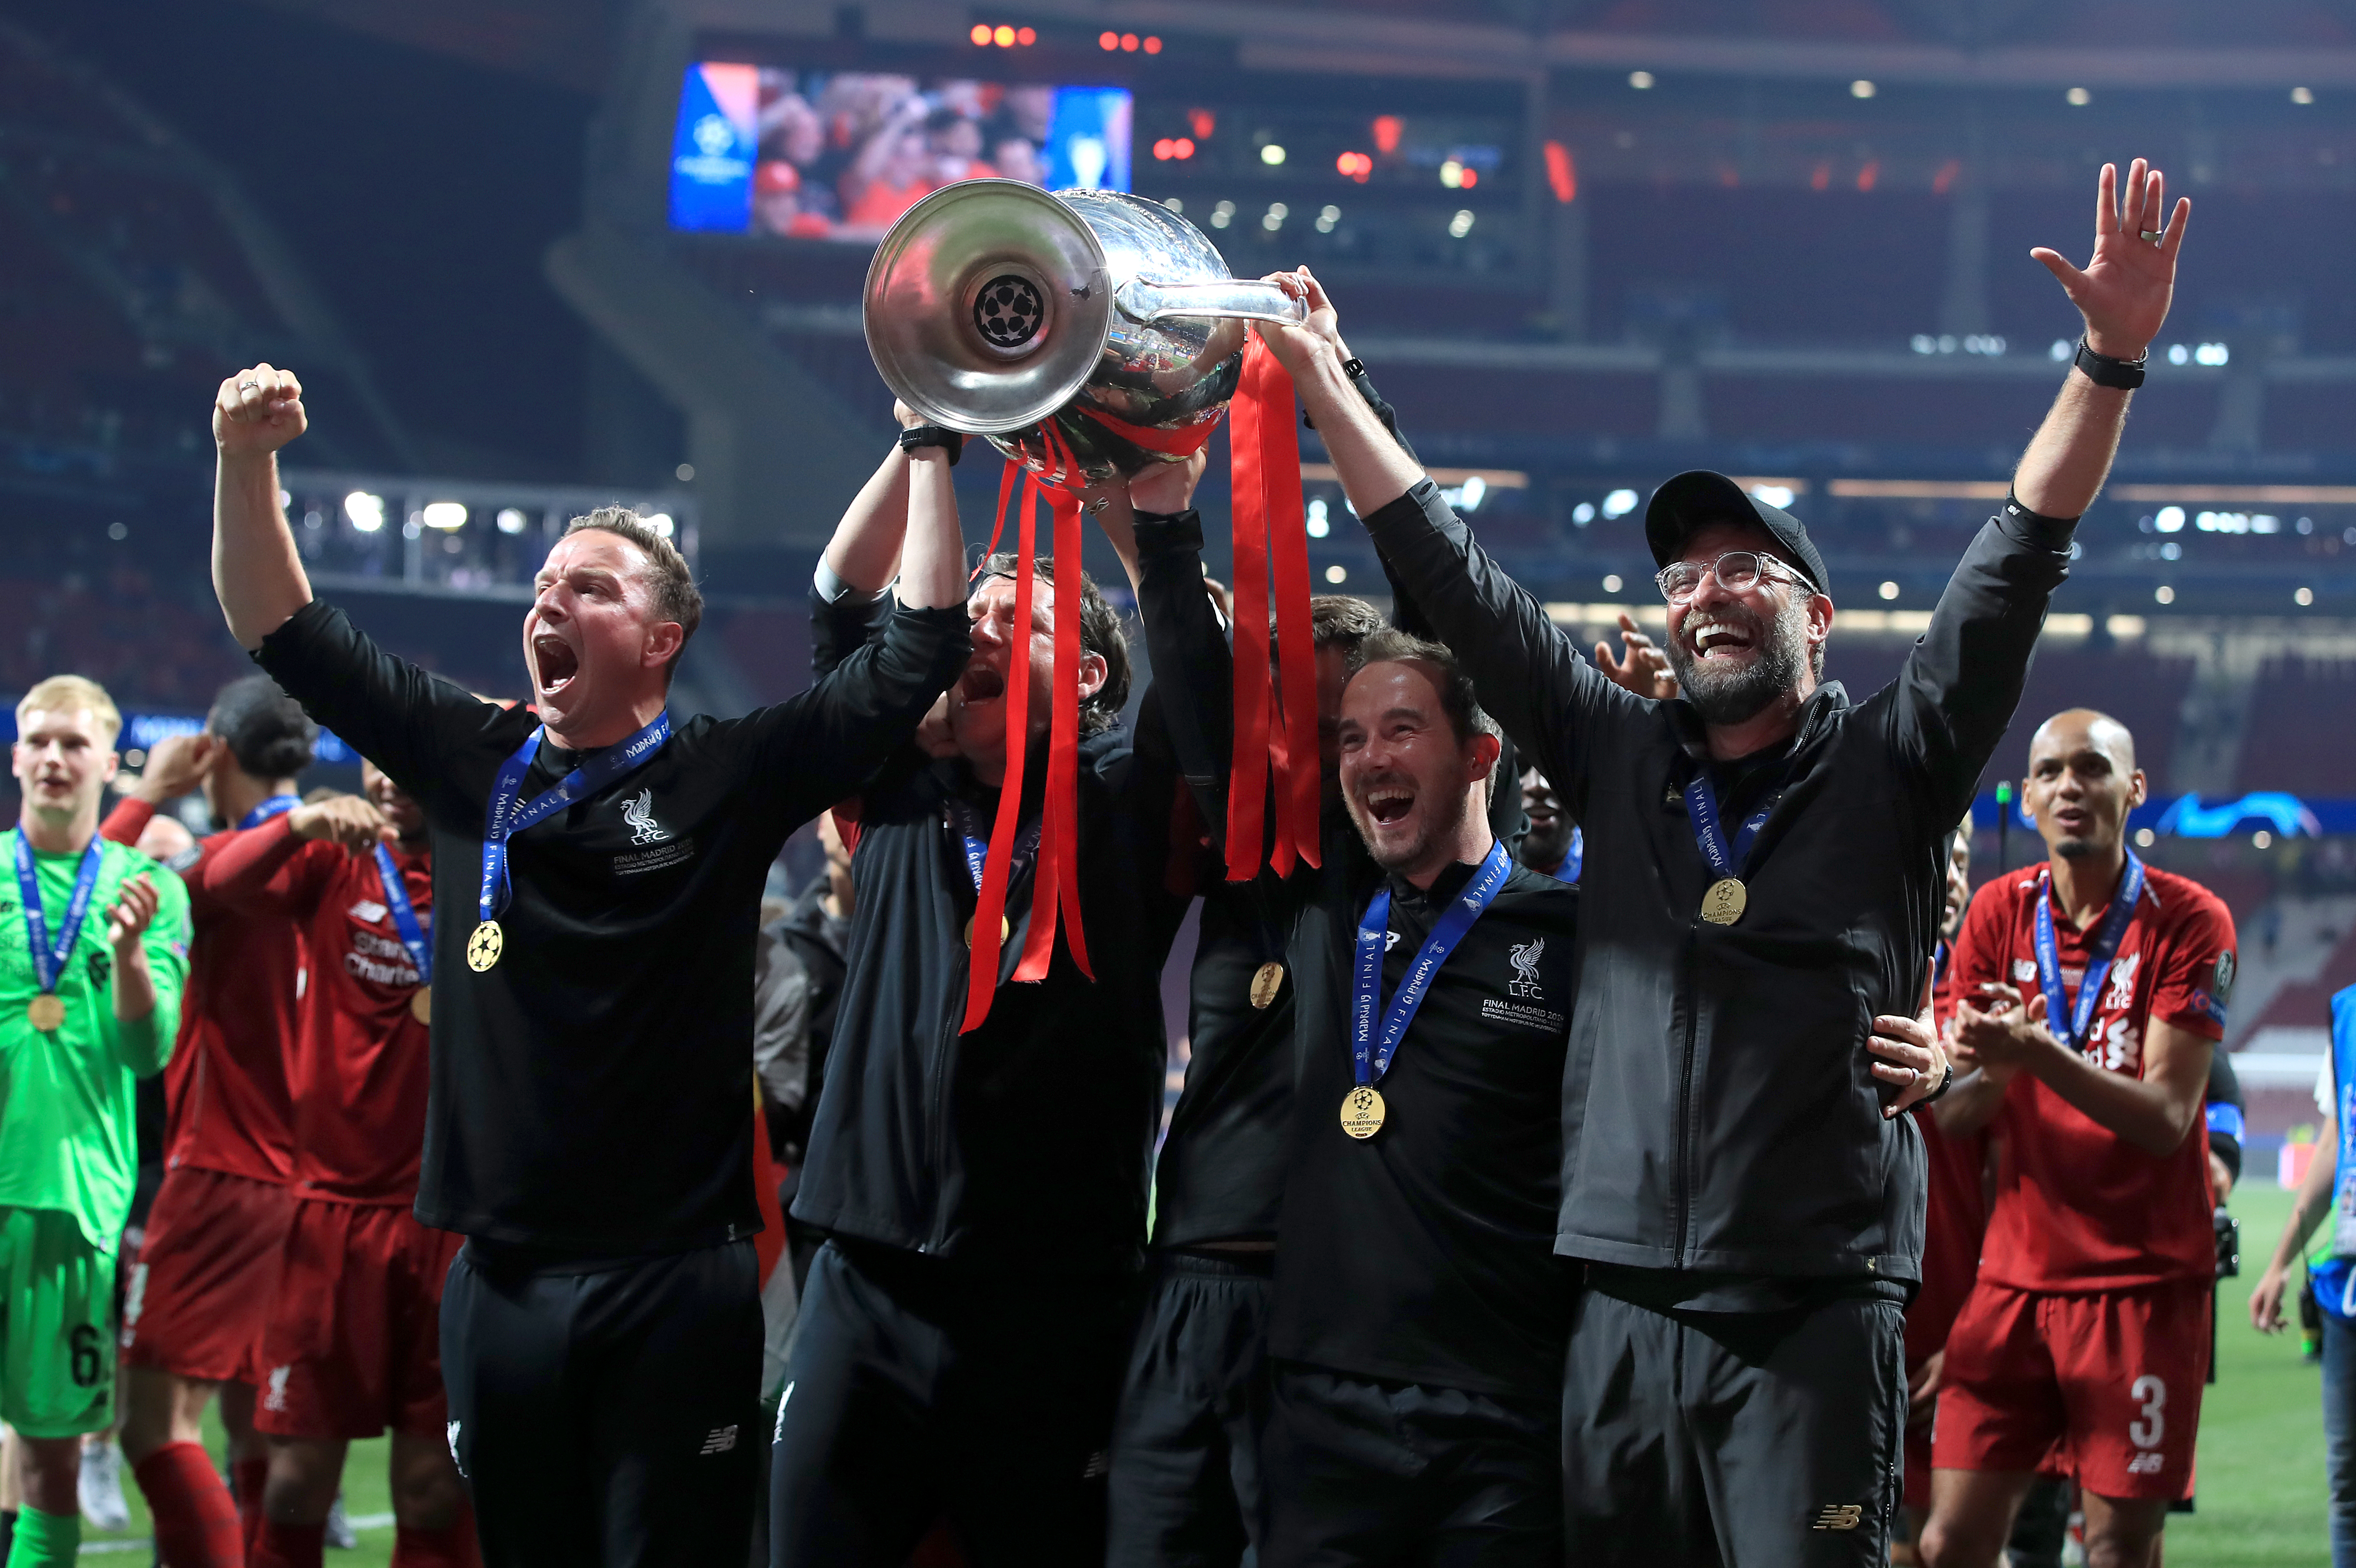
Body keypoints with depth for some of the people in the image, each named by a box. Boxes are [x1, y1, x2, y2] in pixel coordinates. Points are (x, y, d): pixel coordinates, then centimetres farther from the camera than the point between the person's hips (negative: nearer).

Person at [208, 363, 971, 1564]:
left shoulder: (729, 777, -1)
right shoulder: (473, 761, 8)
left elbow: (915, 660, -5)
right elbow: (282, 629, 11)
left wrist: (930, 453, -6)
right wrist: (249, 461, -1)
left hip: (675, 1279, -3)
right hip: (502, 1274, 3)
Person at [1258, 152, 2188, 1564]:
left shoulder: (1889, 768, 6)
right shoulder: (1621, 757, 13)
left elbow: (2019, 567, -4)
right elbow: (1451, 573, 16)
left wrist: (2112, 360, -14)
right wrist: (1320, 379, 17)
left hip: (1817, 1321, -3)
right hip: (1624, 1311, 3)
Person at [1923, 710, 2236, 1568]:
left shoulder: (2188, 920, -5)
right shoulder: (1998, 913, 7)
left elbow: (2166, 1118, -13)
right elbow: (1955, 1116, 4)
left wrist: (2037, 1054, -27)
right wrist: (1986, 1068, -20)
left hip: (2145, 1281, -3)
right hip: (2017, 1273, 3)